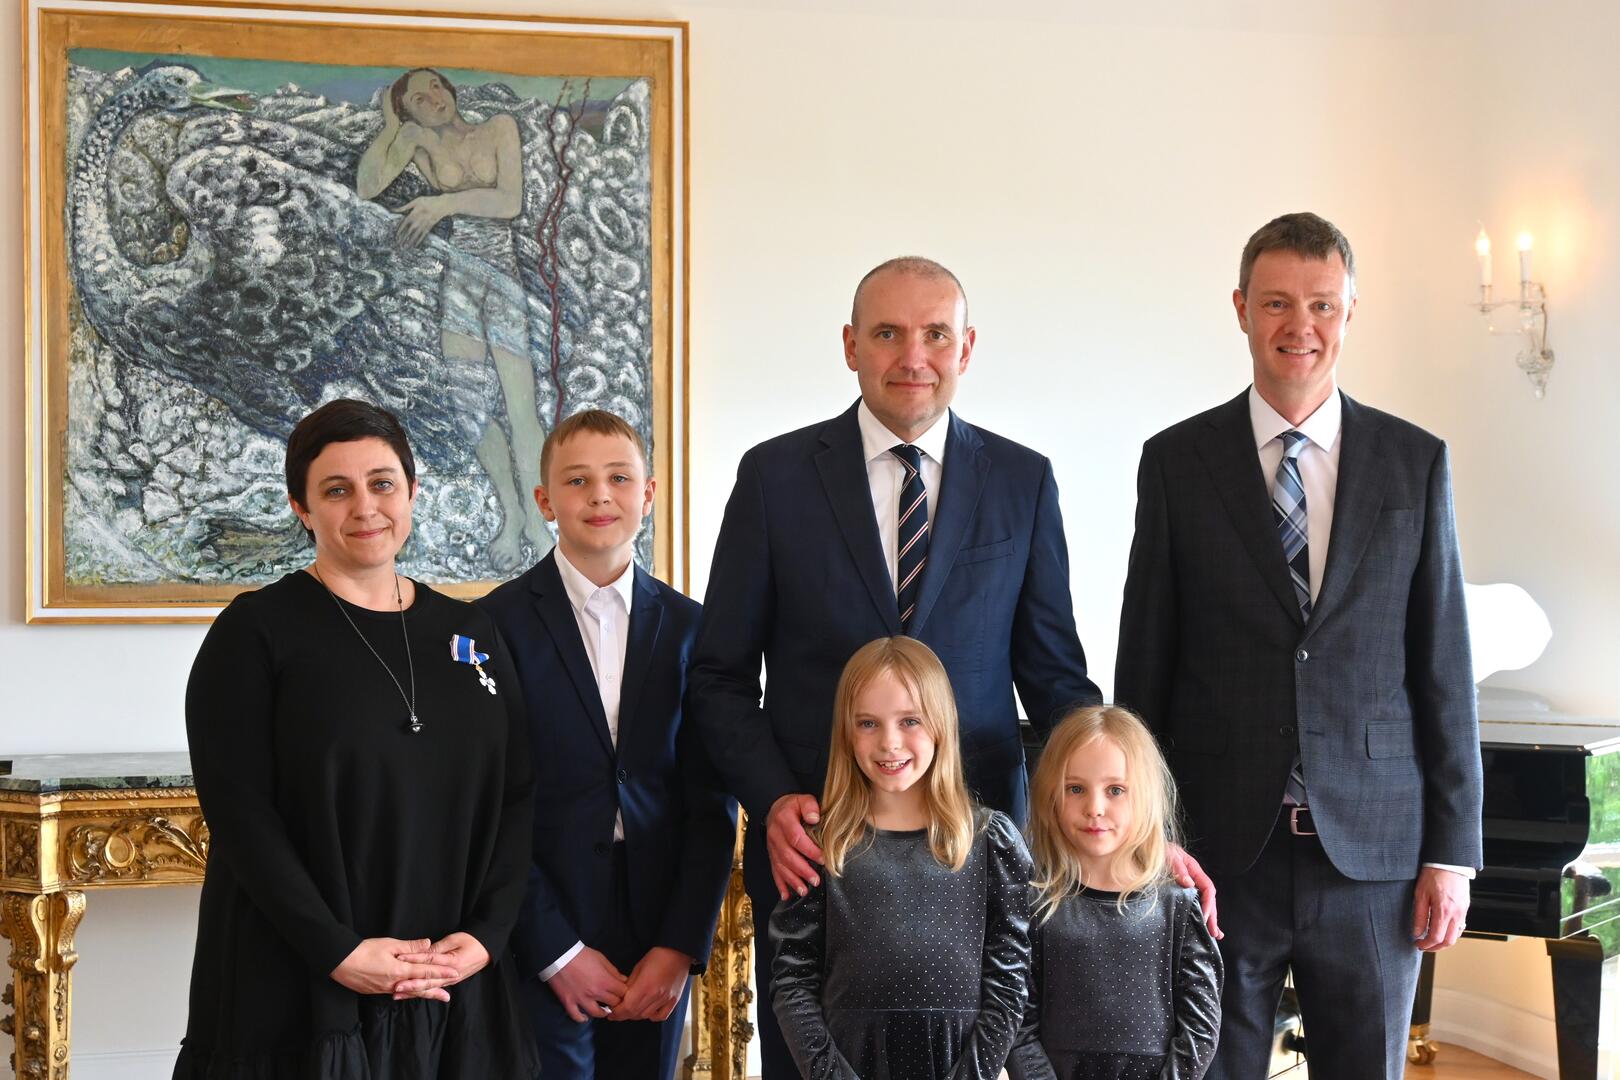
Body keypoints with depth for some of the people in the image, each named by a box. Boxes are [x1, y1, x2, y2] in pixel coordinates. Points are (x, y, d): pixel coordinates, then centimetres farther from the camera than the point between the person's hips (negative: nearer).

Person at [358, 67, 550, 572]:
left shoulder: (500, 128, 6)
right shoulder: (417, 141, 10)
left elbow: (510, 202, -6)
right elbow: (367, 186, -4)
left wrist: (443, 202, -13)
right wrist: (390, 126, -4)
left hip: (502, 270, -2)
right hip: (455, 271, 2)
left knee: (519, 405, -9)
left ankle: (537, 523, -2)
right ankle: (509, 515, 9)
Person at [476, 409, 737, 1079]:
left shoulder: (690, 627, 5)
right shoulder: (497, 623, -4)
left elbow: (711, 802, 4)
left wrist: (681, 947, -4)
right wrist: (558, 950, -9)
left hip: (660, 954, 3)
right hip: (540, 949, -2)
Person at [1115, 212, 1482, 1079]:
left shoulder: (1416, 462, 4)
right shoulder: (1176, 462, 1)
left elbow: (1444, 666, 4)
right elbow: (1144, 662, 4)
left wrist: (1451, 851, 0)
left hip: (1373, 851, 1)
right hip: (1221, 849, 0)